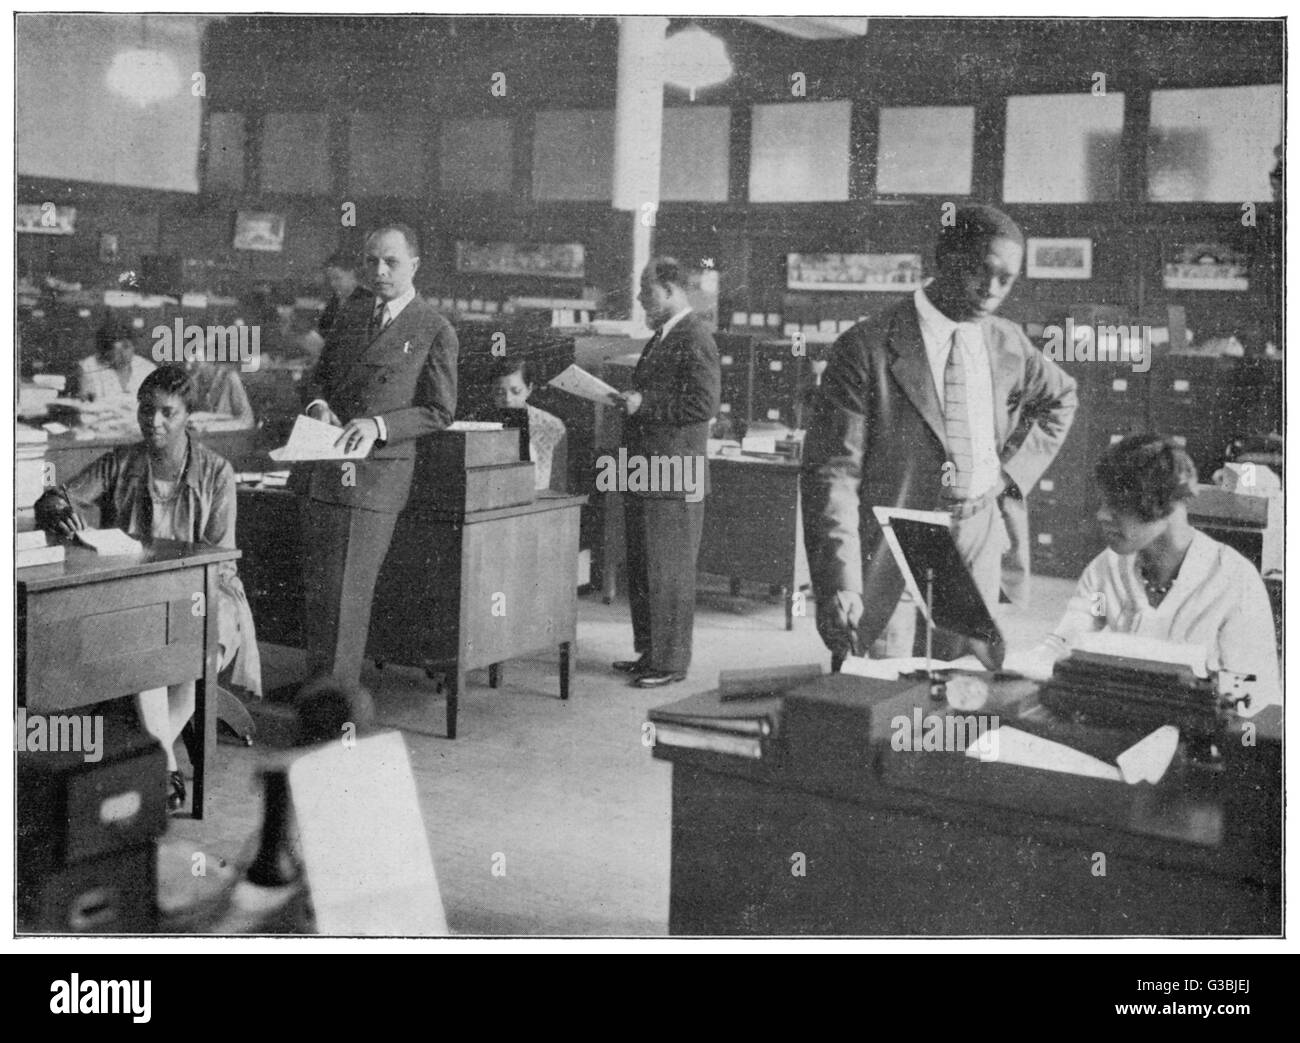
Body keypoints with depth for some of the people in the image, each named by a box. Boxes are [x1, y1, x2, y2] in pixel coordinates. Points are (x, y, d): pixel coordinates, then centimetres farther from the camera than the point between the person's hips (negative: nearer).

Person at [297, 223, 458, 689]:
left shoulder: (436, 331, -4)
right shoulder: (353, 311, 15)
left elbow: (439, 412, -4)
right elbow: (320, 375, 21)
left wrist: (378, 426, -17)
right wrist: (318, 404, -2)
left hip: (376, 472, -6)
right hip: (324, 471, 6)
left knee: (346, 595, -7)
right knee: (316, 588, 11)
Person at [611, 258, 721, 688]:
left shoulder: (695, 340, -14)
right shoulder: (660, 337, 17)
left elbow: (705, 404, -22)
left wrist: (645, 405, -20)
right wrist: (631, 400, 11)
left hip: (674, 476, -10)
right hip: (645, 473, 10)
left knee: (669, 573, -3)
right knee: (640, 571, 16)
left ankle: (670, 661, 5)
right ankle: (648, 652, 26)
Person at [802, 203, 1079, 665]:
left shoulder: (1007, 344, 7)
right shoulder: (868, 348, -10)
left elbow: (1061, 398, 28)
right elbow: (831, 474, -14)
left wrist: (1015, 471, 10)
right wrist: (841, 585, -25)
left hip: (981, 547, 5)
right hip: (890, 550, -4)